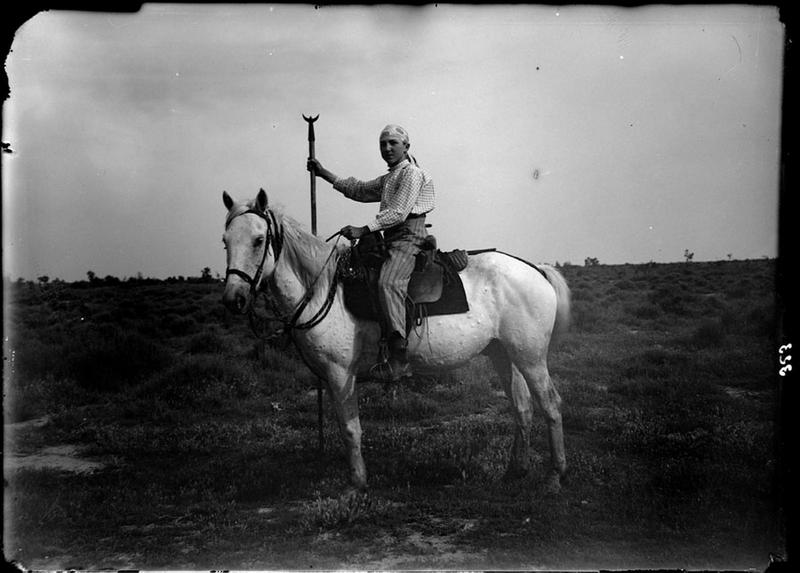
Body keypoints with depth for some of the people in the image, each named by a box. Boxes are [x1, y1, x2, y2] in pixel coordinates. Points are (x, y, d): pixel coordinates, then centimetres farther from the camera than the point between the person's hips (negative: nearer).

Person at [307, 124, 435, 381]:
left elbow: (398, 213, -16)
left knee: (387, 283, -31)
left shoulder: (411, 173, -5)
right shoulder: (388, 179, 26)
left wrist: (363, 230, -22)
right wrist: (324, 173, 28)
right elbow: (358, 190, 32)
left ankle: (399, 357, -38)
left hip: (408, 238, -11)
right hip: (391, 242, 11)